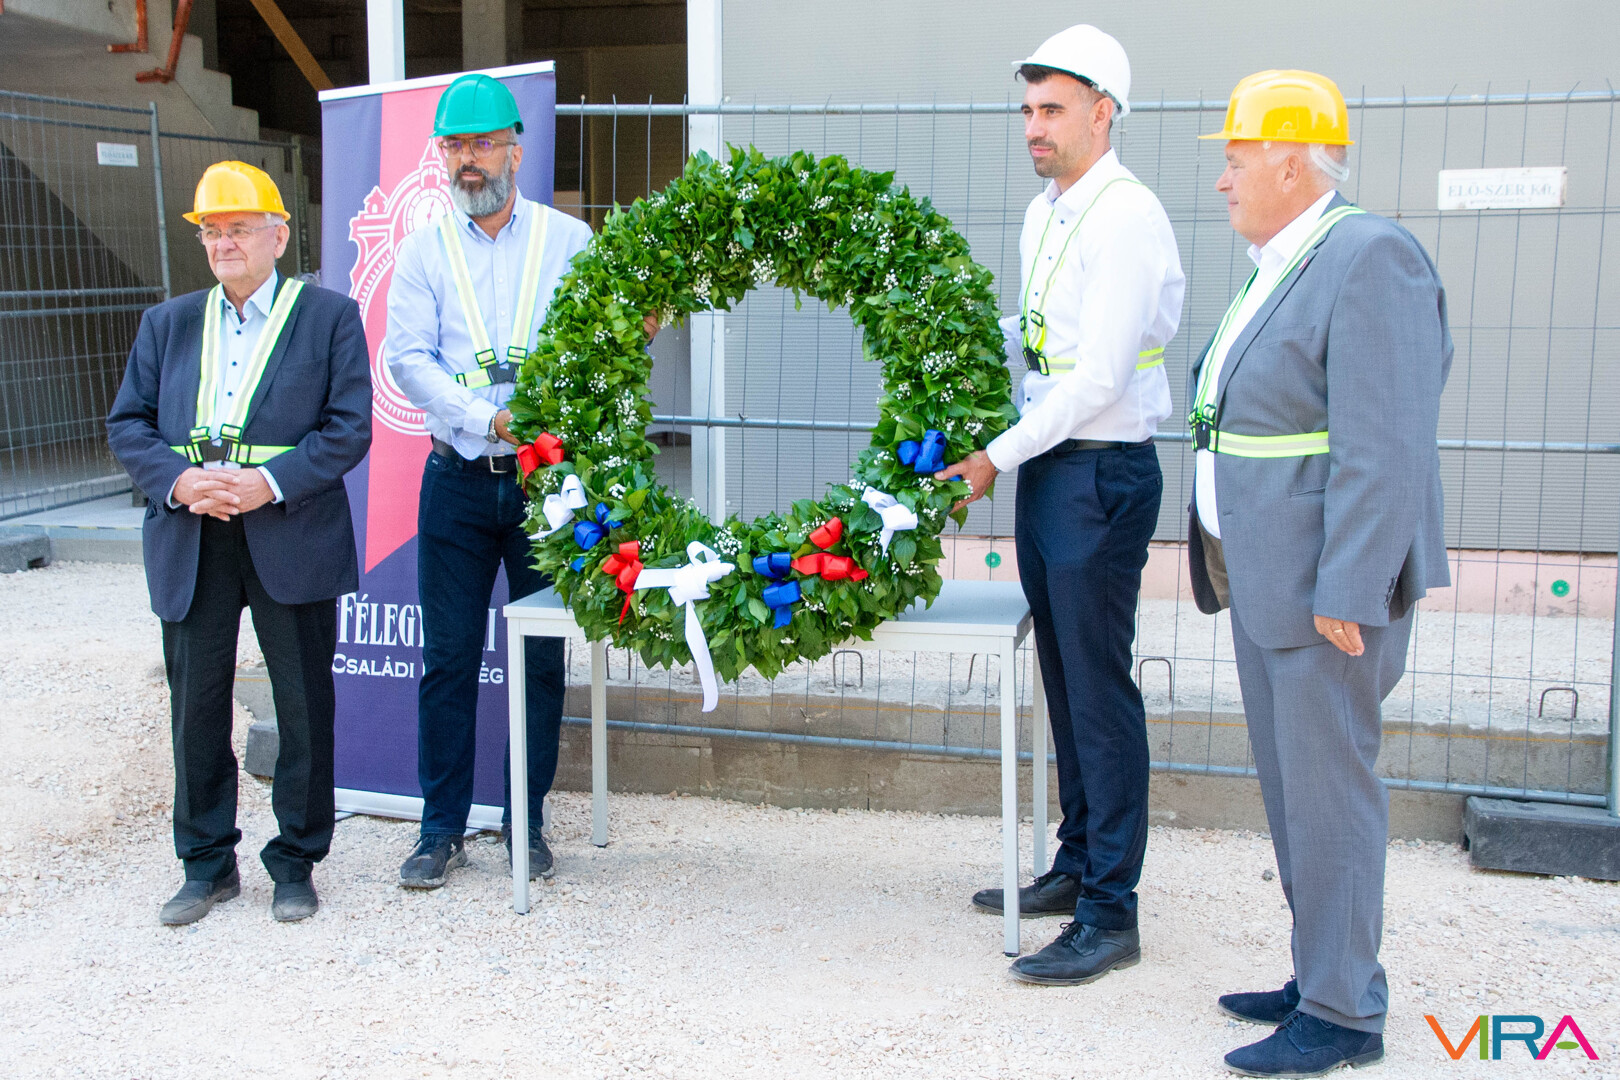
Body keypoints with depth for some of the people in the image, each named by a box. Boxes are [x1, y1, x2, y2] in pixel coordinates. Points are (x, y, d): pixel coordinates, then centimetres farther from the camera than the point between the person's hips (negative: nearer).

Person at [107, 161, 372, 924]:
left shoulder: (329, 316, 3)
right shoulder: (167, 324, 15)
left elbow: (349, 428, -4)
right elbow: (127, 425, 10)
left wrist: (271, 482, -16)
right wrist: (178, 481, -9)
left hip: (292, 540, -3)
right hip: (190, 544, 3)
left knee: (304, 704, 4)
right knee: (196, 703, 8)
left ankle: (296, 862, 19)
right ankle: (207, 864, 23)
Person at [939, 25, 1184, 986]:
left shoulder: (1127, 218, -15)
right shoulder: (1044, 214, 13)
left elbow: (1099, 378, -19)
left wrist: (996, 457, -14)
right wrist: (1006, 453, 12)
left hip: (1102, 474, -9)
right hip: (1044, 467, 9)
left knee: (1100, 689, -5)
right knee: (1064, 679, 16)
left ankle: (1111, 914, 4)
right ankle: (1076, 864, 29)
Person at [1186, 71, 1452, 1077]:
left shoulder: (1370, 259, -15)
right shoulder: (1282, 268, 15)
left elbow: (1383, 447, -21)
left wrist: (1347, 592, -23)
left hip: (1329, 582, -10)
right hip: (1266, 578, 10)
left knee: (1327, 784, -3)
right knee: (1294, 784, 15)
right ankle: (1322, 978, 27)